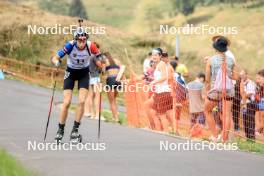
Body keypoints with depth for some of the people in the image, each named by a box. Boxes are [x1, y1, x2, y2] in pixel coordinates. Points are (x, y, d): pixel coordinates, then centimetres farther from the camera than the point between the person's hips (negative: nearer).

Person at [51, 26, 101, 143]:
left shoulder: (90, 46, -24)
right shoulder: (70, 45, -27)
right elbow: (55, 58, -28)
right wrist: (57, 62, -50)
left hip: (84, 73, 1)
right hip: (71, 72, -1)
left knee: (81, 102, -13)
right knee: (66, 103, -8)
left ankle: (75, 129, 0)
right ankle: (60, 130, 7)